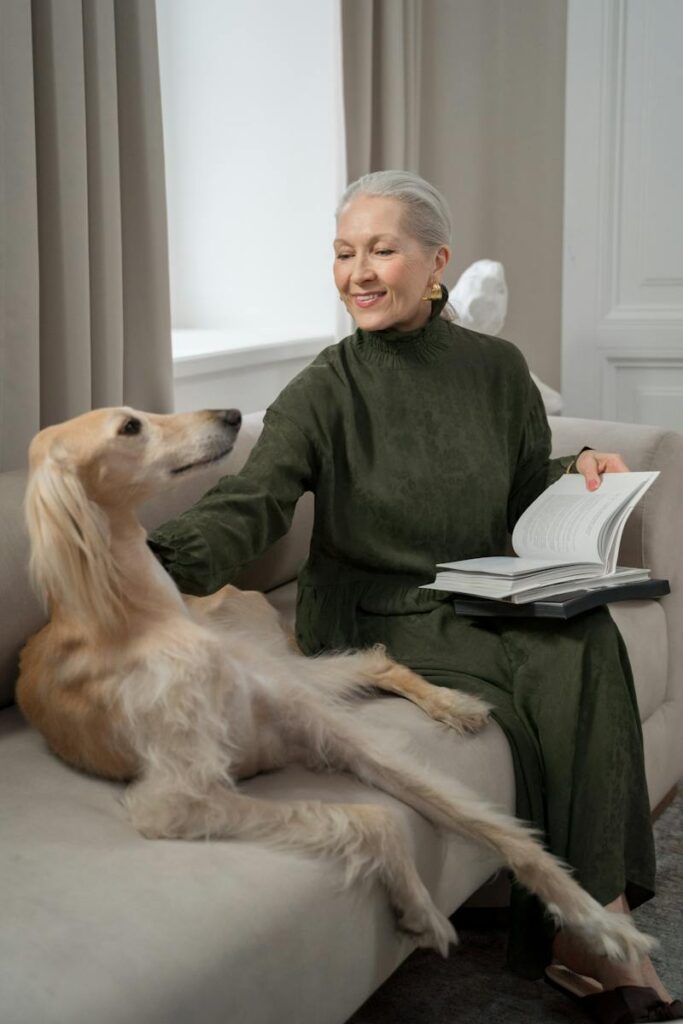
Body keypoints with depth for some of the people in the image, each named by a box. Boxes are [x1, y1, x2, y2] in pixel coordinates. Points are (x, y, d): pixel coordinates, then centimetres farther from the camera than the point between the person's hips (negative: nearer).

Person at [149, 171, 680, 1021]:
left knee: (585, 642, -29)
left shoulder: (496, 369, 5)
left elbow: (527, 491, 17)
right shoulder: (325, 390, -6)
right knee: (507, 710, -29)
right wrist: (159, 557, -40)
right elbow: (252, 502, -20)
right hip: (375, 619, -3)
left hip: (488, 600, 3)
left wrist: (580, 470, -5)